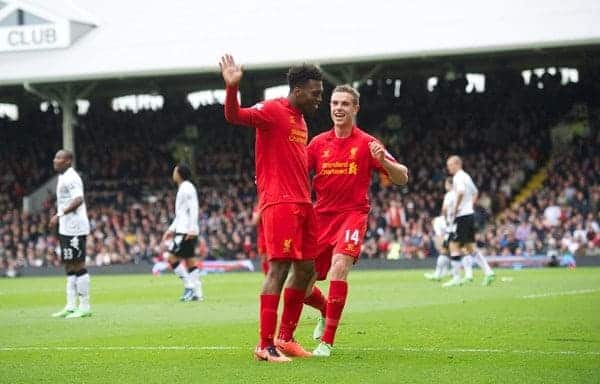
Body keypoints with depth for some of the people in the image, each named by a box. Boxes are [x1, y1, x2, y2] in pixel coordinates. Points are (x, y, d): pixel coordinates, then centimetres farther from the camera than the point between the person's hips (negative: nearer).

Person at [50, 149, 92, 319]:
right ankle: (71, 306, 15)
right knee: (69, 267, 11)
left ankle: (84, 307, -3)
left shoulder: (71, 178, -15)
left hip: (75, 228, -10)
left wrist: (60, 214, -27)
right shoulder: (63, 177, 17)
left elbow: (78, 199, -26)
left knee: (78, 266, -6)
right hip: (66, 228, 10)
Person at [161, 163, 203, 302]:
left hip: (186, 232, -10)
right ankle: (197, 293, 5)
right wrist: (172, 229, 26)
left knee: (172, 258, -11)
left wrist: (191, 229, -25)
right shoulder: (182, 188, 21)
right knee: (190, 261, 7)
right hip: (182, 230, 10)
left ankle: (189, 286, -11)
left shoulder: (187, 188, -10)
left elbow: (193, 209, -18)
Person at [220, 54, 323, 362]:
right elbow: (234, 116, -21)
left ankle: (285, 338, 21)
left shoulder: (300, 120, 21)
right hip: (279, 202, -9)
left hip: (302, 204, 9)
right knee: (279, 268, -13)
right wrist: (232, 88, -39)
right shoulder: (273, 111, -6)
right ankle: (265, 346, -12)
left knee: (305, 269, 11)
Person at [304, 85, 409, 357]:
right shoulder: (319, 143, 8)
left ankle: (327, 341, -21)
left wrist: (382, 160, -24)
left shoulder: (366, 144, -1)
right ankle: (327, 311, 40)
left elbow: (402, 178, -3)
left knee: (339, 267, -29)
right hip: (321, 216, 4)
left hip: (352, 214, -4)